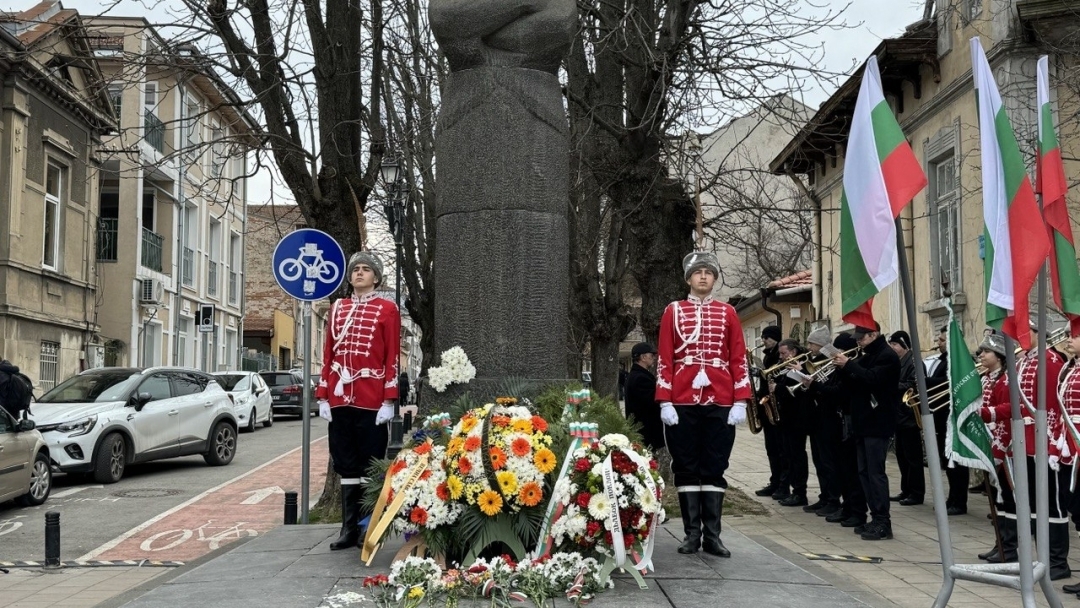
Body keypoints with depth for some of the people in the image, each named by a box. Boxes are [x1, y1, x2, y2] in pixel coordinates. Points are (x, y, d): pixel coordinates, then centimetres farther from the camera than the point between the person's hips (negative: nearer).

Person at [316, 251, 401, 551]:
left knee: (370, 466, 1)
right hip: (340, 400, 4)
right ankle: (350, 529, 15)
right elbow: (328, 354, 13)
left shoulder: (387, 309, 2)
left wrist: (388, 400, -10)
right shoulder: (337, 308, 14)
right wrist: (323, 397, 6)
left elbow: (392, 357, -3)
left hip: (371, 401, -4)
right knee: (346, 465, 8)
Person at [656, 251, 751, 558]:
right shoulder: (673, 311, 6)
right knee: (686, 468, 4)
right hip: (683, 404, -1)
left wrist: (740, 402, -3)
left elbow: (739, 359, 6)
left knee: (715, 469, 5)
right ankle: (692, 534, 12)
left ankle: (712, 535, 10)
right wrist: (665, 402, -6)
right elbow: (664, 359, 2)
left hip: (720, 403, 1)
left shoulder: (728, 313, 9)